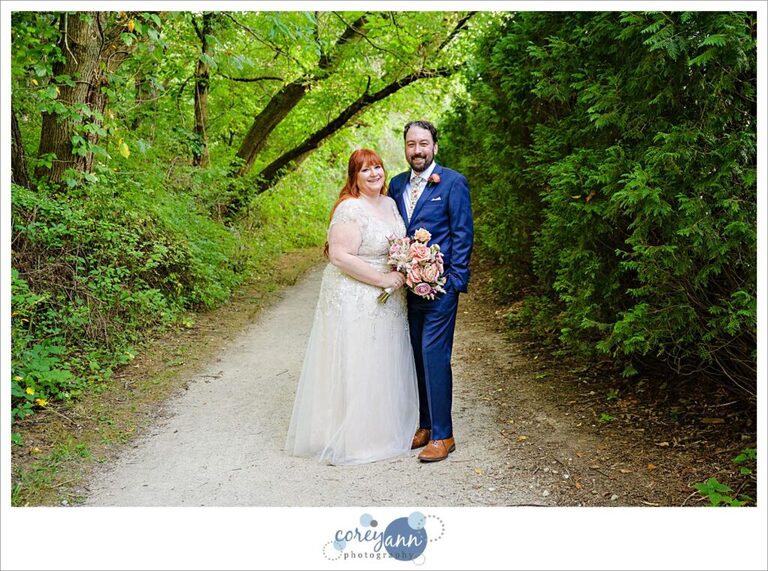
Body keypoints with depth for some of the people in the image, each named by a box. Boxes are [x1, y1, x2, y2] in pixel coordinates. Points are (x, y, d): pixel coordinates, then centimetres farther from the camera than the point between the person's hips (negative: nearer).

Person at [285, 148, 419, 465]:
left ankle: (384, 426, 34)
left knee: (383, 364, 17)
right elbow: (340, 255, -25)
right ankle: (351, 437, 16)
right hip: (354, 300, -8)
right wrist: (381, 279, -21)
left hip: (387, 300, 8)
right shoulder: (350, 209, -18)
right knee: (354, 365, 1)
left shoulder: (390, 203, 8)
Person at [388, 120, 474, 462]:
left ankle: (442, 436, 4)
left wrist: (455, 281, -13)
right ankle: (425, 425, 24)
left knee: (434, 357, -7)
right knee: (417, 357, 12)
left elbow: (463, 234, -6)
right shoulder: (397, 185, 13)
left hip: (439, 287, -6)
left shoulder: (452, 182, -4)